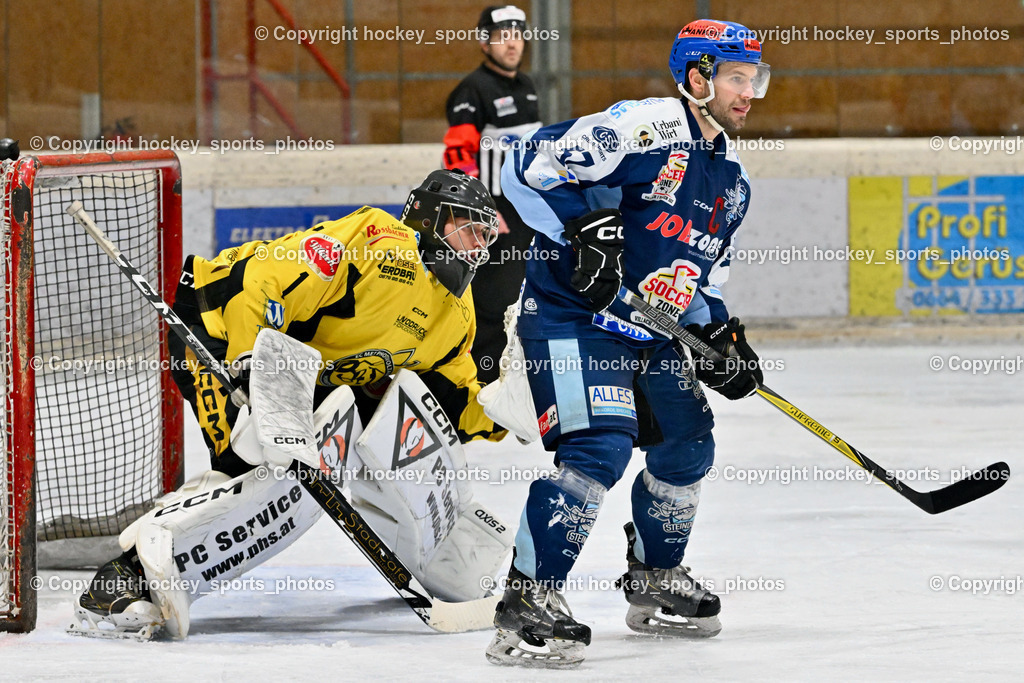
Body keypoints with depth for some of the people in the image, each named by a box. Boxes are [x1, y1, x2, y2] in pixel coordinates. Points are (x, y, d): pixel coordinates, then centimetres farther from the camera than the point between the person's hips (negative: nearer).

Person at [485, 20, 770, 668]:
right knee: (600, 447, -23)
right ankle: (530, 601, -21)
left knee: (687, 446, 15)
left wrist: (719, 332, 7)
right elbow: (531, 161, -21)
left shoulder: (730, 180, 14)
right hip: (572, 316, -9)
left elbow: (704, 272, 24)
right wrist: (587, 222, -29)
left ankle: (655, 580, 37)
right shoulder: (645, 127, -16)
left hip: (652, 329, 10)